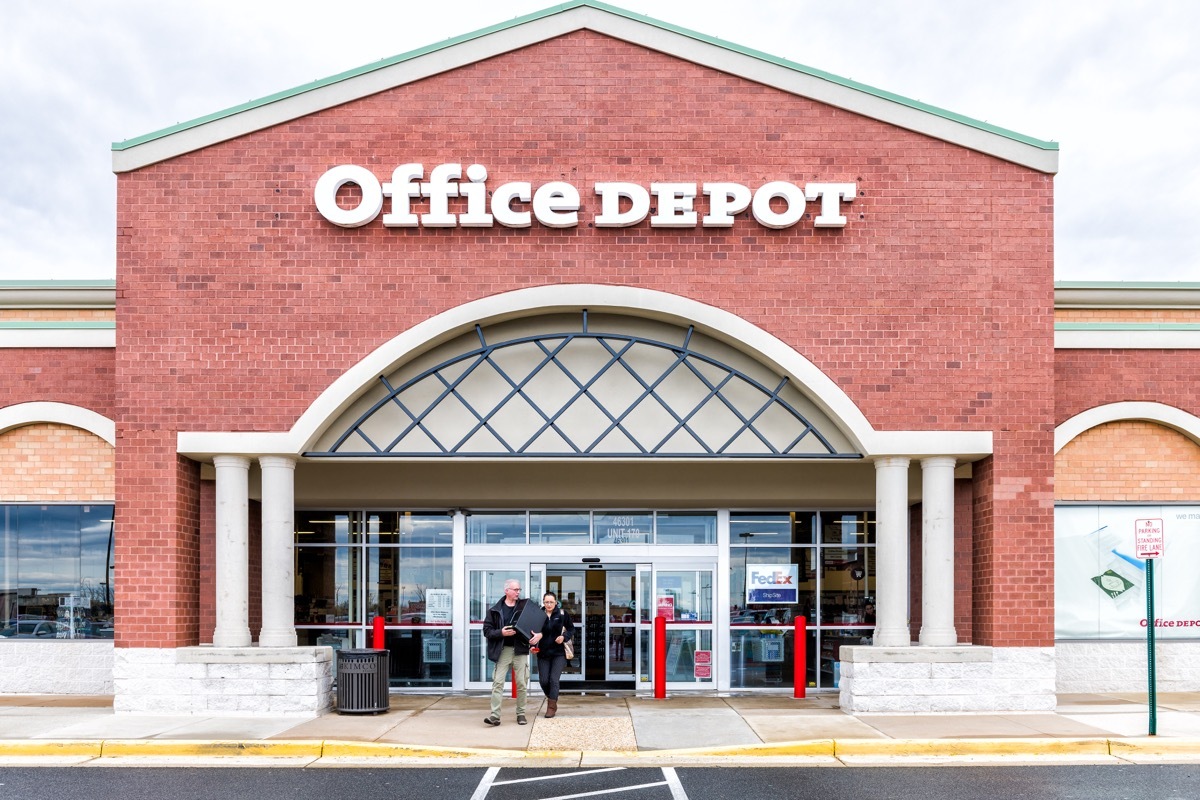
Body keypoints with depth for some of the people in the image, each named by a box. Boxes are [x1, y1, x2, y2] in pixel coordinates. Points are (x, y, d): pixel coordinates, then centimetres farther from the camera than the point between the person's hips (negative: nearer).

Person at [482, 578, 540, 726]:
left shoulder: (526, 606, 4)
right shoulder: (495, 610, 3)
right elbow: (487, 630, 2)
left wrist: (539, 634, -13)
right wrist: (501, 632, -15)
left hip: (520, 649, 1)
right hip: (503, 650, -1)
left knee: (522, 683, 4)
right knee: (498, 682, -7)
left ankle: (521, 714, 17)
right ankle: (495, 715, -7)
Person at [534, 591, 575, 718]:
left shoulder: (562, 614, -4)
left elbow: (571, 629, 6)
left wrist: (564, 636, -12)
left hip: (558, 653, -2)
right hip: (543, 653, 2)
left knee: (554, 679, -8)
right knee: (543, 681, 3)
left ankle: (551, 707, 4)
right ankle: (552, 700, 29)